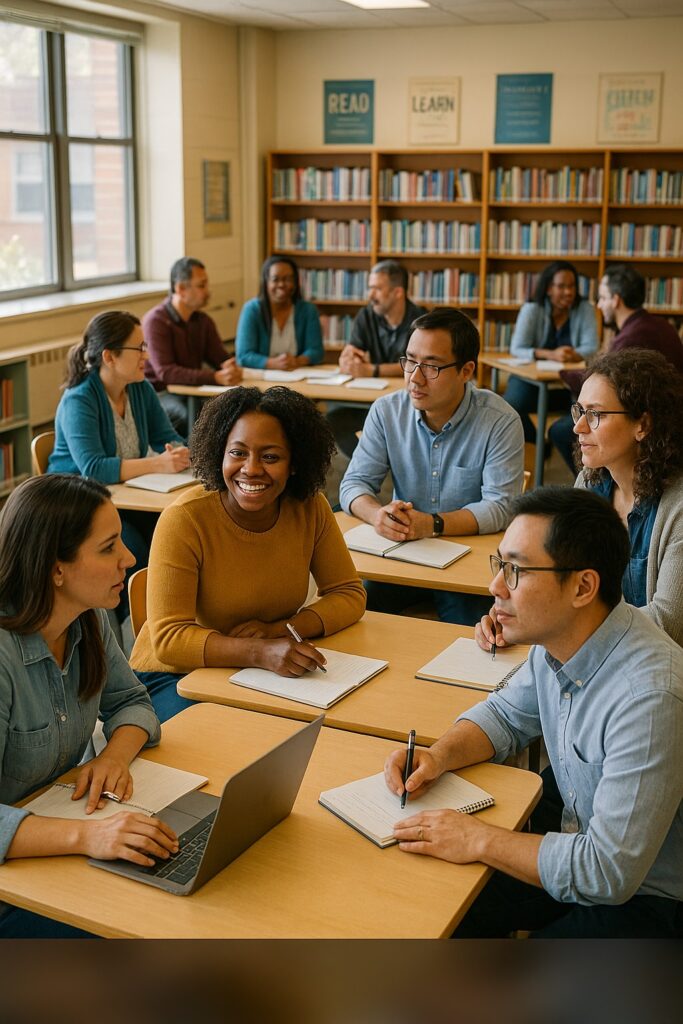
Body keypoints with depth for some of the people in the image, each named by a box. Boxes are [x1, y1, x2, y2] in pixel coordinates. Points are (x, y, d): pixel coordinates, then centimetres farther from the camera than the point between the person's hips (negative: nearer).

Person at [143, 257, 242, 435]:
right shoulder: (156, 321, -15)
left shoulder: (203, 321, 8)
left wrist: (229, 367, -23)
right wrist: (216, 378, -36)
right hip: (160, 393, -6)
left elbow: (221, 359, 6)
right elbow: (165, 372, -25)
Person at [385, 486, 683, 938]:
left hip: (644, 896, -7)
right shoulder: (559, 638, -8)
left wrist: (480, 840, -23)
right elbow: (507, 715, 12)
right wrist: (439, 756, -8)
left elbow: (609, 871, -31)